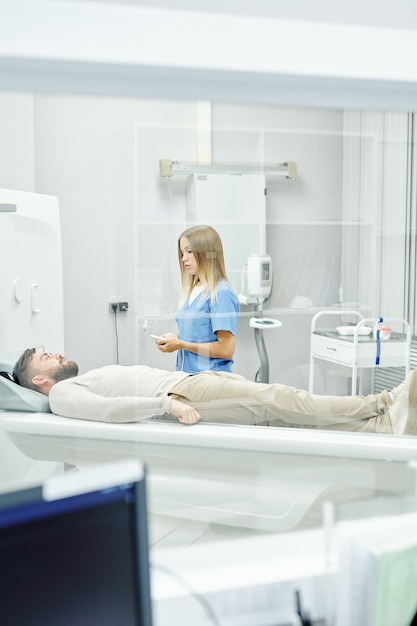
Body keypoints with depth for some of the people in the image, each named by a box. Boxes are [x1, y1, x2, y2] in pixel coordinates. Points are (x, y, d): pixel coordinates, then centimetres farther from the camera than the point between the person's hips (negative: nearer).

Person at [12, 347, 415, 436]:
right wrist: (167, 403, -25)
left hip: (192, 382, 8)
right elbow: (108, 409, -16)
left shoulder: (90, 379, 33)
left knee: (278, 408, -9)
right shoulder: (63, 394, 5)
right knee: (278, 401, -18)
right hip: (183, 392, -8)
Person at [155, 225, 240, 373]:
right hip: (186, 376, 7)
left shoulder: (222, 293, -14)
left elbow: (226, 349, -18)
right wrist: (176, 338, 1)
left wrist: (181, 344, -14)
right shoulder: (191, 292, 9)